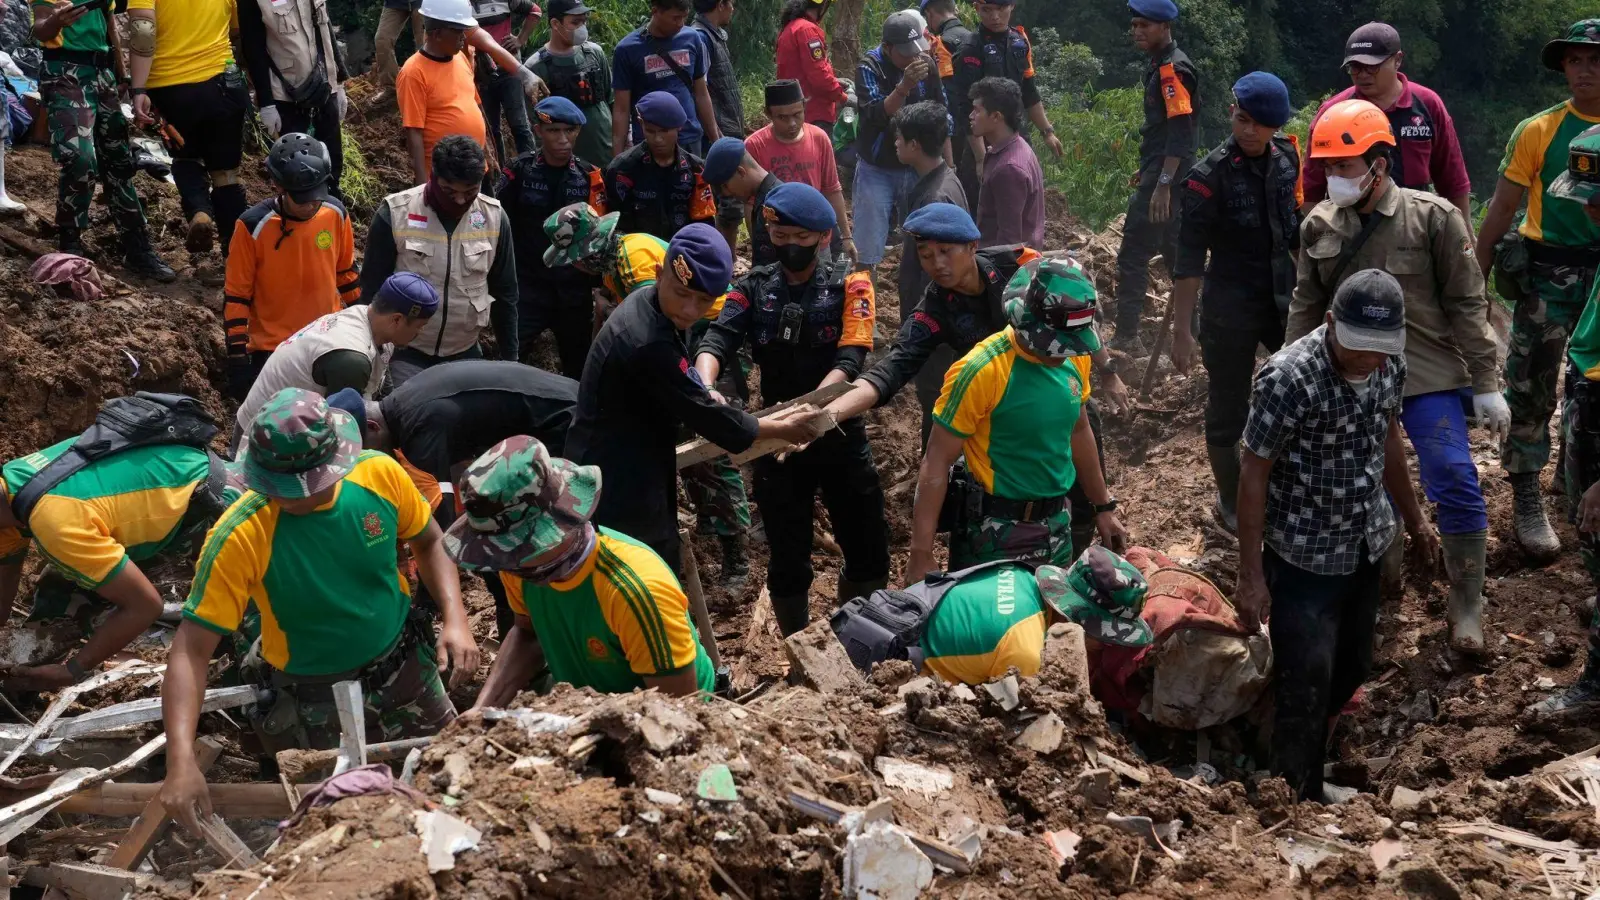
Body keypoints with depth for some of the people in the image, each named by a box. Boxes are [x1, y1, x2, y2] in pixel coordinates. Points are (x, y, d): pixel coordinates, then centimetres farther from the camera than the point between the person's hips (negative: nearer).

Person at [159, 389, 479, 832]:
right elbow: (192, 649, -28)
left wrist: (455, 619, -16)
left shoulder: (380, 474, -21)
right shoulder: (239, 537, -31)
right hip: (313, 702, -3)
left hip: (404, 670, 3)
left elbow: (429, 543, 0)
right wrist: (182, 761, -39)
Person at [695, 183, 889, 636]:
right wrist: (705, 386, -37)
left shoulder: (850, 284, -5)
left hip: (840, 435, -1)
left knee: (868, 554, 7)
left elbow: (849, 361, -17)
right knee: (787, 560, 9)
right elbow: (717, 341, -15)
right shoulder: (754, 287, 0)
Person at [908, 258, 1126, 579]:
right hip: (996, 534, -6)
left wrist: (1104, 507, 23)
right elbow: (937, 463, -18)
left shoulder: (1073, 359, -1)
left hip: (1058, 527, 6)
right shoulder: (982, 371, -21)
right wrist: (921, 555, -20)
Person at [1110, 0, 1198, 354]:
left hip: (1165, 174, -10)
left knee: (1134, 253, -8)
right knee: (1172, 247, 16)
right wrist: (1147, 172, 26)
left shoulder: (1172, 69, -16)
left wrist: (1162, 184, -27)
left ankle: (1126, 338, -6)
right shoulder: (1160, 66, 14)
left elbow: (1180, 132, -23)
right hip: (1159, 171, 10)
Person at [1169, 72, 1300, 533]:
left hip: (1282, 302, 5)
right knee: (1228, 412, 7)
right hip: (1230, 310, -5)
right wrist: (1182, 330, -16)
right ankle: (1230, 505, 24)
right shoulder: (1210, 176, -15)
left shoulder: (1288, 161, -1)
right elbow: (1189, 260, -15)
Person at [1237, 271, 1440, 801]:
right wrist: (1250, 577, -18)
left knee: (1351, 671, 18)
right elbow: (1253, 476, -19)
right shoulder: (1289, 379, -26)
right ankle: (1297, 801, 16)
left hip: (1366, 550, 7)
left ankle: (1310, 754, 41)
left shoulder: (1390, 366, -6)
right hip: (1303, 559, -6)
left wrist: (1415, 520, 21)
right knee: (1306, 687, -1)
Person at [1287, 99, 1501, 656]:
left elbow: (1466, 305, -4)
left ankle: (1467, 605, 5)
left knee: (1455, 483, -9)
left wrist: (1487, 385, -5)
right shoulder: (1319, 227, 2)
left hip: (1430, 377, -3)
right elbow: (1305, 308, 12)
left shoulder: (1433, 218, -8)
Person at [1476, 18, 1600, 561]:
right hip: (1547, 275, -3)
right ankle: (1527, 502, 4)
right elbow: (1501, 210, -2)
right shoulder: (1538, 132, -5)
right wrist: (1474, 279, -4)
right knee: (1531, 389, -3)